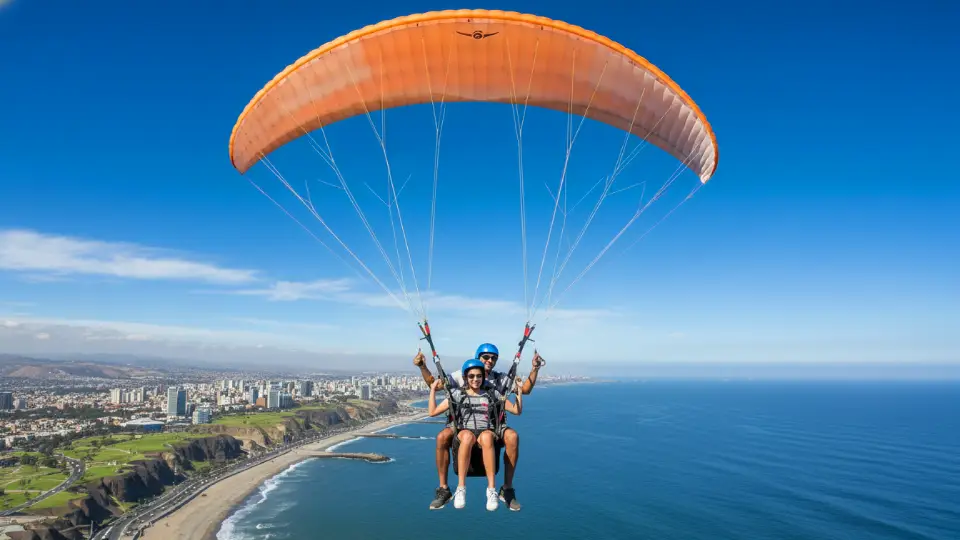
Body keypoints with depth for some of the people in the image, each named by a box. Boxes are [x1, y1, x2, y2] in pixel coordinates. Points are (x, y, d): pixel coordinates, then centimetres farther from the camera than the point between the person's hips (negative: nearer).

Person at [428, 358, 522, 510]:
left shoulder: (492, 393, 14)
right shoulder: (457, 394, 13)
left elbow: (517, 411, 17)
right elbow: (433, 412, 12)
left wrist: (519, 392, 5)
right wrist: (433, 390, 7)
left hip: (487, 432, 0)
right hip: (464, 432, 0)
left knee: (486, 437, -39)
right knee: (468, 436, -40)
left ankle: (492, 488, -38)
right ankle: (461, 488, -35)